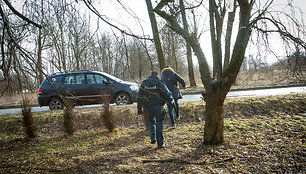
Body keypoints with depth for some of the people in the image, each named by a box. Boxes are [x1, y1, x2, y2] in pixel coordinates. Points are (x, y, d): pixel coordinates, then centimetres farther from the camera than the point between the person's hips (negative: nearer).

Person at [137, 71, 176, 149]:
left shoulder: (144, 83, 7)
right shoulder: (160, 83, -3)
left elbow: (139, 97, 8)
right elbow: (167, 94, 0)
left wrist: (139, 108, 12)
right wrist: (172, 103, 15)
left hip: (148, 107, 3)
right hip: (158, 107, -3)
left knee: (151, 121, 24)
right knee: (159, 123, 3)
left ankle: (153, 138, 17)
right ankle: (160, 143, 0)